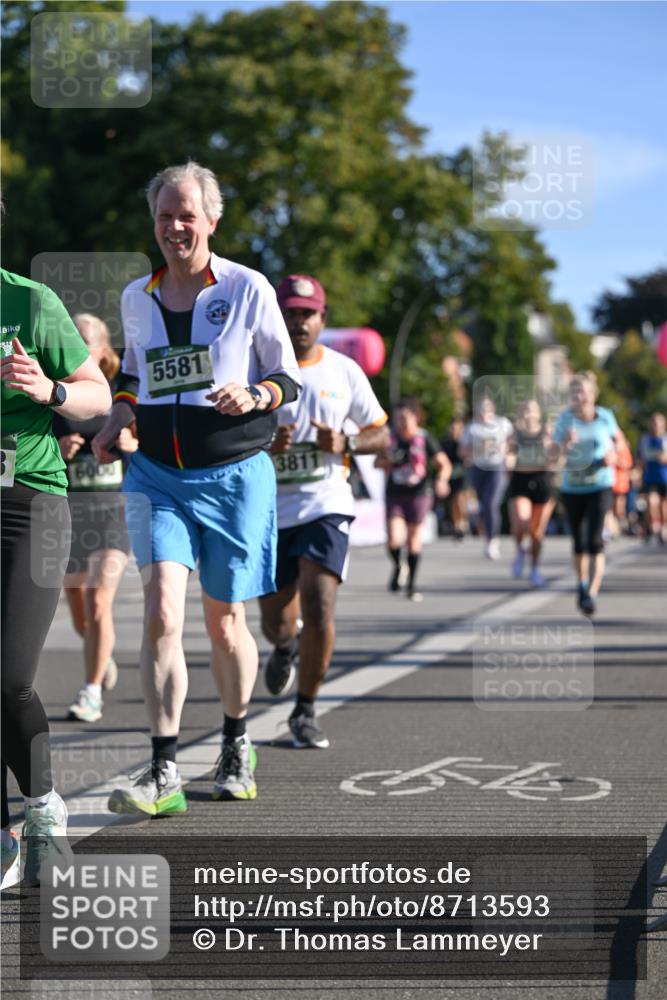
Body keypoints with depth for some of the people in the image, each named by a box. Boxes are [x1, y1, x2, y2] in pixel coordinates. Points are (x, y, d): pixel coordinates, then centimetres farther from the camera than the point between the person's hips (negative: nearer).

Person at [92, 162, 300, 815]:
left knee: (224, 621, 8)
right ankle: (163, 773, -12)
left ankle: (236, 746, 32)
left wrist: (254, 396, -19)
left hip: (235, 475, -2)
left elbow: (290, 378, 1)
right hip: (156, 476, 2)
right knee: (162, 613, -14)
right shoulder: (136, 298, 8)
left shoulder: (247, 288, -3)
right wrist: (118, 417, 8)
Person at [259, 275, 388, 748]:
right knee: (277, 622, 7)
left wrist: (346, 444, -10)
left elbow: (382, 434, 11)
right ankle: (286, 648, 47)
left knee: (319, 607, -17)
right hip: (269, 509, 1)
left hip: (326, 504, -1)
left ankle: (306, 711, 0)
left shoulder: (344, 371, 4)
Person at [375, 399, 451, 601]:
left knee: (414, 539, 6)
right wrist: (386, 459, -10)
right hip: (394, 495, 1)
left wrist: (441, 479, -25)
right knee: (394, 539, -14)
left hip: (419, 495, -1)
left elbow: (444, 464, -4)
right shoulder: (391, 438, 2)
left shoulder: (425, 439, -4)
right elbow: (378, 463, 13)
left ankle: (412, 584, 21)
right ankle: (397, 567, 18)